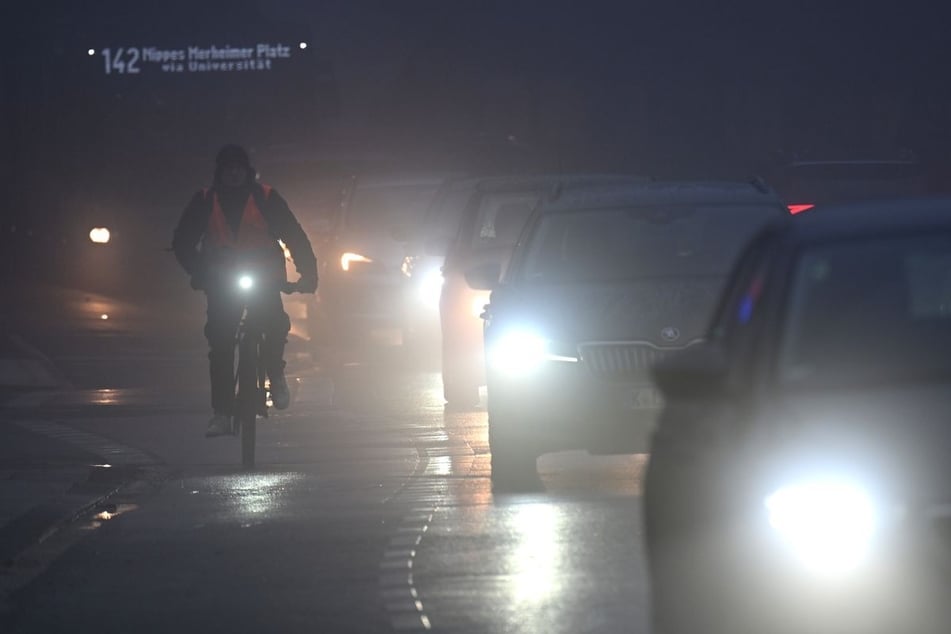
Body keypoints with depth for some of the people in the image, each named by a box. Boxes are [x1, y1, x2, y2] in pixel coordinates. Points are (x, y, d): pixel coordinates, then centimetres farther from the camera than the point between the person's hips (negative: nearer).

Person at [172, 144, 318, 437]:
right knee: (220, 342, -12)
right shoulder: (205, 201, 0)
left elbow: (294, 236, -6)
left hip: (265, 277, -1)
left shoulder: (266, 198, -4)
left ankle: (276, 375, 2)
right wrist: (199, 272, -19)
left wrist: (308, 273, -18)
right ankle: (221, 414, -10)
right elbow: (183, 242, -2)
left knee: (276, 325, -26)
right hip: (222, 279, 1)